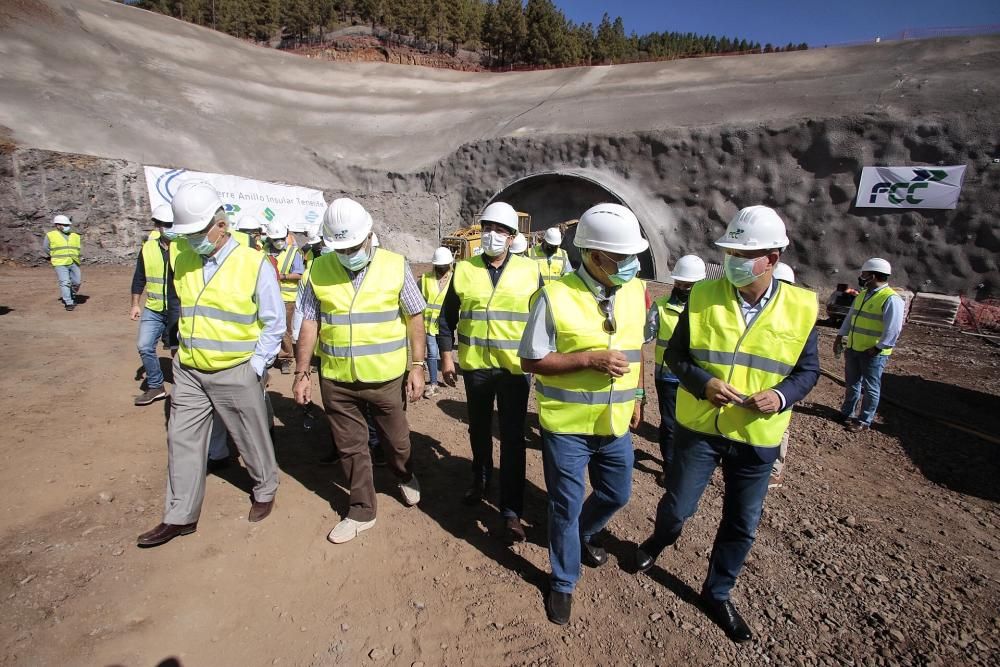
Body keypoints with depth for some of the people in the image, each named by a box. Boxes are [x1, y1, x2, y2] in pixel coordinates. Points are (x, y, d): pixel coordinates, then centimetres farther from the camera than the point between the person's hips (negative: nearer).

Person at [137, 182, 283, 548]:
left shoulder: (254, 264, -13)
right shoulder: (181, 259, 1)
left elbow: (274, 324, -9)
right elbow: (182, 310, 17)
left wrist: (256, 367, -10)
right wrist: (184, 346, 11)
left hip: (236, 373, -5)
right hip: (188, 371, 5)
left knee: (252, 438, 11)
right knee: (182, 442, 12)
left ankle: (265, 490, 35)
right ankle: (180, 516, 28)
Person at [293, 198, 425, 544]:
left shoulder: (395, 266, -8)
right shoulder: (319, 270, -3)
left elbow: (414, 318, -3)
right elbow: (309, 323, 3)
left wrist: (418, 366, -5)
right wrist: (302, 373, 4)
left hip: (386, 377, -1)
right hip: (335, 380, 2)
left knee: (396, 439, 17)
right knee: (351, 447, 15)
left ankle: (405, 478, 50)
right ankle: (362, 511, 35)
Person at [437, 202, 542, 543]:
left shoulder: (530, 270, -1)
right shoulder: (464, 269, 1)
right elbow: (447, 317, 6)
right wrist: (446, 356, 1)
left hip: (515, 367, -2)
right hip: (475, 366, 2)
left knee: (512, 438, 2)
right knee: (479, 429, 20)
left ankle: (511, 510, 14)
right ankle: (480, 480, 45)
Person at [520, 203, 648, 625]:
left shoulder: (636, 291, -1)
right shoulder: (555, 295, -19)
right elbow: (531, 360, -15)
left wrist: (636, 396, 12)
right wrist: (590, 359, -24)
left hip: (615, 423, 6)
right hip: (566, 425, -5)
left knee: (616, 494, 23)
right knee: (566, 506, 12)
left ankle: (583, 534, 56)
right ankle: (563, 583, 38)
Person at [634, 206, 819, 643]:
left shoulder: (801, 308, -6)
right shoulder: (702, 296, -8)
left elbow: (808, 370, 3)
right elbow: (675, 353, -3)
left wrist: (781, 396, -17)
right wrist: (702, 382, -22)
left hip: (757, 438, 1)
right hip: (699, 427, -1)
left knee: (742, 524, 15)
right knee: (678, 505, 10)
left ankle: (717, 593, 40)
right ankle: (661, 540, 48)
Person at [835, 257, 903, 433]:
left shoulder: (891, 299, -17)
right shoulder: (862, 294, 9)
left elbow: (893, 329, -21)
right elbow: (850, 317, 19)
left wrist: (877, 348, -20)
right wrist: (840, 336, 16)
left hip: (873, 353, -8)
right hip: (852, 349, 8)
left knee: (871, 388, 5)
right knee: (851, 383, 19)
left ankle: (864, 421, 16)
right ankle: (847, 412, 33)